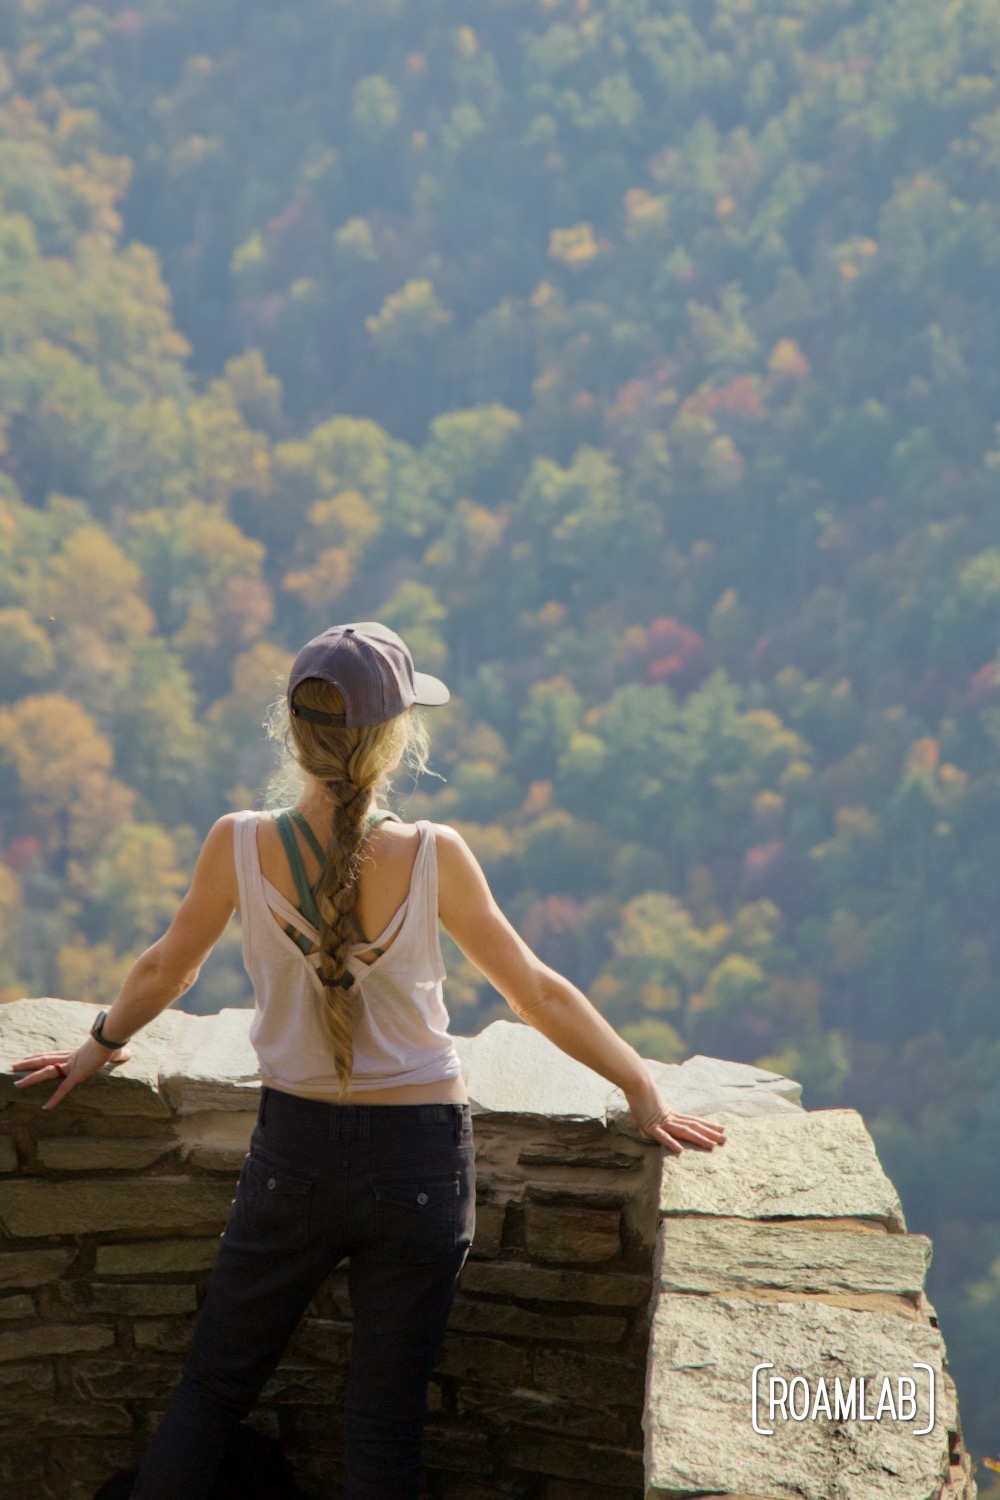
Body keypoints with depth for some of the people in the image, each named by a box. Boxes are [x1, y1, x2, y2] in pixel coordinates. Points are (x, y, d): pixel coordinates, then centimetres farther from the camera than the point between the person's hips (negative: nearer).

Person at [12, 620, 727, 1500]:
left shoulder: (241, 848, -11)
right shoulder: (432, 858, -15)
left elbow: (167, 970, 6)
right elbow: (536, 995, -4)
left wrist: (102, 1045, 27)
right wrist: (642, 1090, 10)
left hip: (293, 1153, 1)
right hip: (418, 1161, -1)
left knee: (210, 1393, 17)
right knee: (386, 1424, 9)